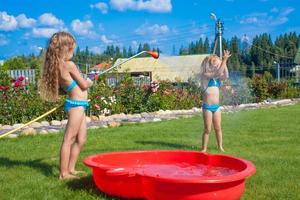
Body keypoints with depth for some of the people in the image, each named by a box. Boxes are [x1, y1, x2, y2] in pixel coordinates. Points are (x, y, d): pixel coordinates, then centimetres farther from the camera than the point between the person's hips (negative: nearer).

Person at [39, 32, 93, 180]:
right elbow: (84, 85, -9)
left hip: (76, 104, 9)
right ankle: (63, 173, 0)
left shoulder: (57, 66, 8)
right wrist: (89, 82, 11)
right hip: (77, 104, -9)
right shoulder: (69, 65, -15)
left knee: (80, 139, 17)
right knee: (68, 139, -5)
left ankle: (70, 169, 25)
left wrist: (84, 81, 13)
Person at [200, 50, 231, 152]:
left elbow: (225, 76, -9)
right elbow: (218, 73, -23)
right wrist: (224, 60, -21)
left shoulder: (217, 77, 10)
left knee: (218, 128, 13)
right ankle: (204, 149, 12)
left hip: (217, 106, 6)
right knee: (207, 129, 0)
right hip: (207, 106, -6)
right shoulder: (206, 75, -9)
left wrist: (225, 62, -11)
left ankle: (220, 147, 25)